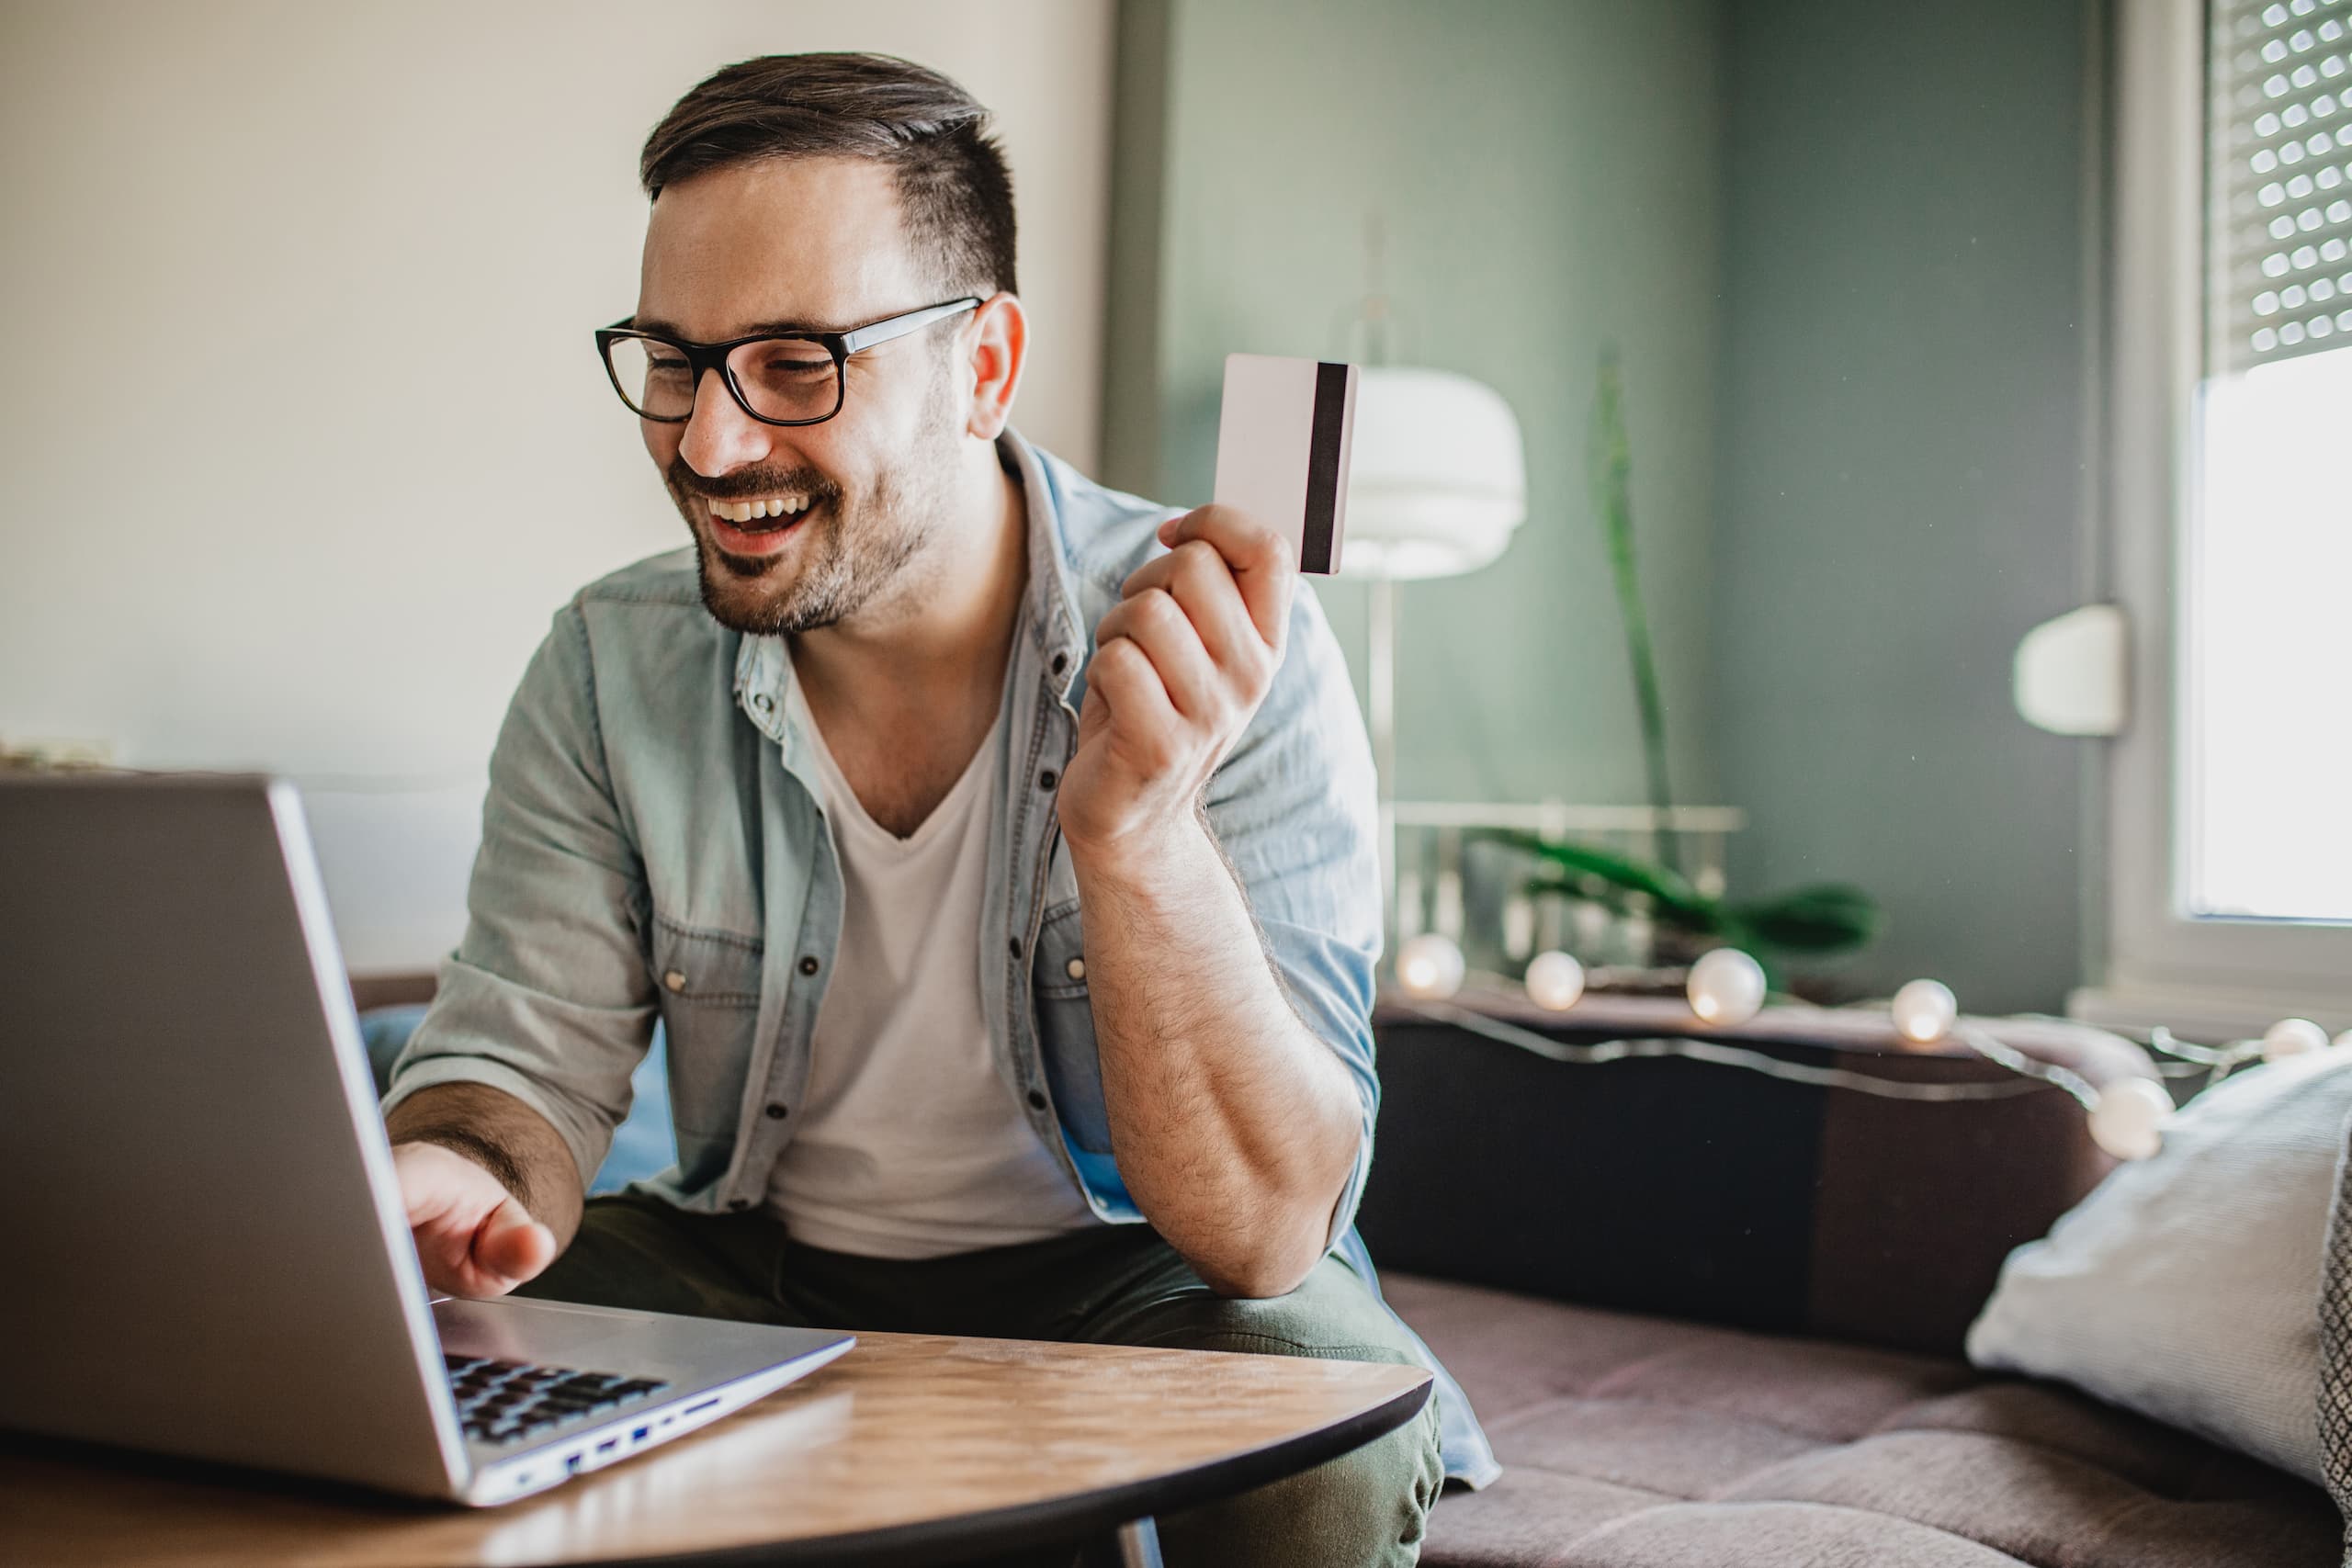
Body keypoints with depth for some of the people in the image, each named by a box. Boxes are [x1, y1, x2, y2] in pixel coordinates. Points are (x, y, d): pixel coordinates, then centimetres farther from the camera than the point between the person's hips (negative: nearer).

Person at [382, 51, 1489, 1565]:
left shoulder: (1227, 658, -20)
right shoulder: (611, 672, -8)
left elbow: (1267, 1226, -25)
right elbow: (522, 1056, -5)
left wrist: (1136, 830, -42)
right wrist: (462, 1177, -30)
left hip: (1126, 1283, -2)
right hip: (759, 1274, 3)